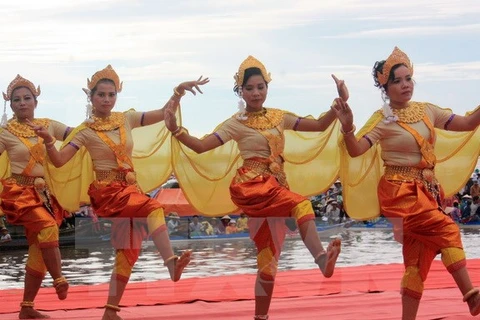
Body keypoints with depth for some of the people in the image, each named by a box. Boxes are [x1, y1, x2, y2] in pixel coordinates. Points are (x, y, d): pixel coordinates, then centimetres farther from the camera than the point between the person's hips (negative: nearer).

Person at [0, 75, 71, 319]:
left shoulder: (48, 126, 7)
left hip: (44, 192, 5)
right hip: (20, 192, -5)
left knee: (38, 250, 4)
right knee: (48, 226, -30)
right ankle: (59, 280, -14)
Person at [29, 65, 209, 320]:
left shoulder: (126, 119, 8)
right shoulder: (86, 131, -4)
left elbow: (164, 114, 12)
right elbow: (59, 161, -12)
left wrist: (179, 91, -2)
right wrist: (48, 140, -30)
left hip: (129, 189, 6)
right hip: (107, 191, -6)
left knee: (128, 252, 3)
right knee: (153, 207, -32)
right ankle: (172, 264, -43)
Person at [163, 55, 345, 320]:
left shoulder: (279, 117, 12)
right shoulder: (236, 124, 0)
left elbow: (319, 125, 10)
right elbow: (201, 146, -6)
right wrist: (176, 131, -21)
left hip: (275, 186, 5)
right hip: (252, 184, -5)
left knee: (269, 258, 4)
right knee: (301, 204, -33)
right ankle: (322, 258, -49)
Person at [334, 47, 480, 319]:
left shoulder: (426, 110, 8)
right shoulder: (383, 120, -9)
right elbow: (355, 150, -20)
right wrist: (347, 127, -39)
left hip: (427, 189, 6)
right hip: (401, 191, -6)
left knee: (419, 257, 5)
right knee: (447, 231, -20)